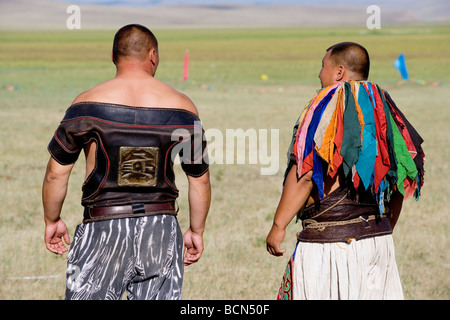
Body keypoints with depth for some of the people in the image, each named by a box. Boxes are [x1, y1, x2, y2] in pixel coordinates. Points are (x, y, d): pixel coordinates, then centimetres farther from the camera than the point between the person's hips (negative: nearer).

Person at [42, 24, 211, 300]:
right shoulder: (182, 106, 1)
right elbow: (200, 178, 7)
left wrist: (52, 221, 15)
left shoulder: (88, 104, -3)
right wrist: (197, 231, 18)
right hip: (162, 230, 2)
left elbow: (56, 173, 0)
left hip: (104, 228, -2)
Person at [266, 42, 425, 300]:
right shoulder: (383, 110, 13)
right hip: (379, 238, 7)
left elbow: (305, 174, -14)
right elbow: (398, 184, 16)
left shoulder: (328, 105, -8)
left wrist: (278, 226, -8)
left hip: (328, 240, -7)